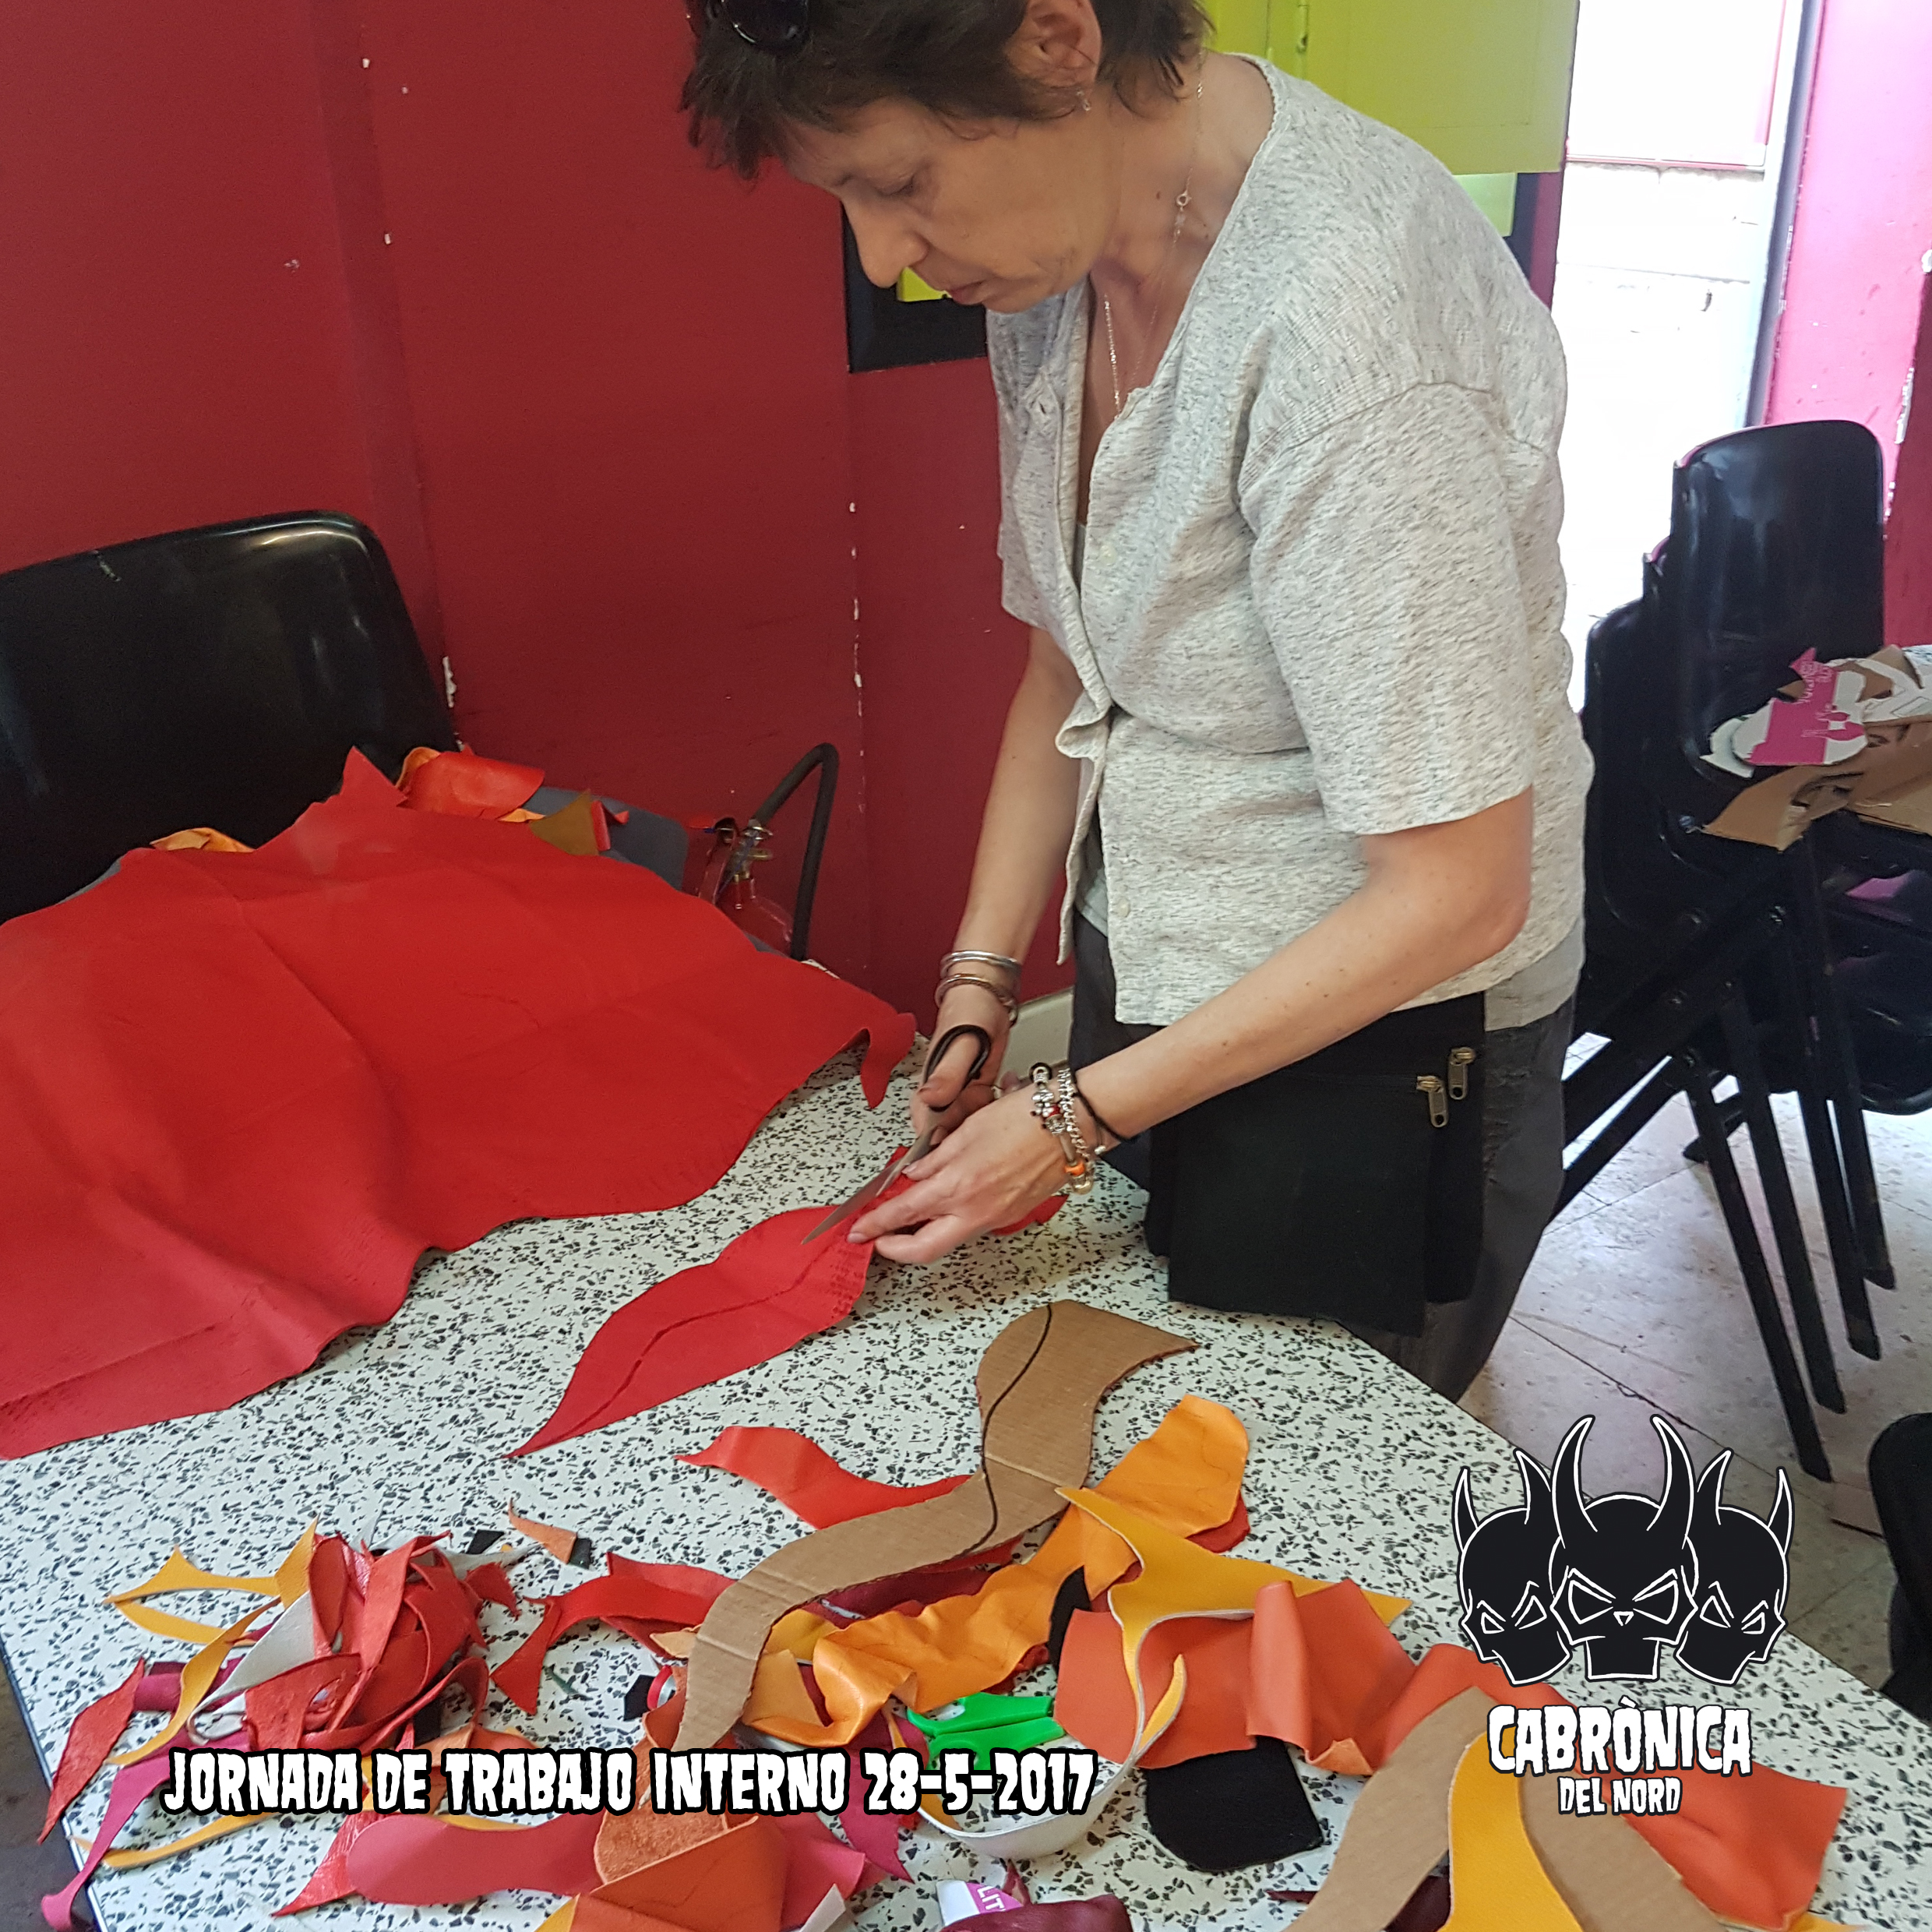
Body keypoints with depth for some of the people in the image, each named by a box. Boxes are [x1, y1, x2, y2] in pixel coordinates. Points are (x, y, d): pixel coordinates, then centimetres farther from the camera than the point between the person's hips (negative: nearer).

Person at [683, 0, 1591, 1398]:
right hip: (1152, 983, 7)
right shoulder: (1062, 254, -3)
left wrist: (1080, 1117, -19)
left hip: (1377, 1041, -7)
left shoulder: (1348, 314, -29)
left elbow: (1455, 895, -26)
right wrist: (981, 987, 2)